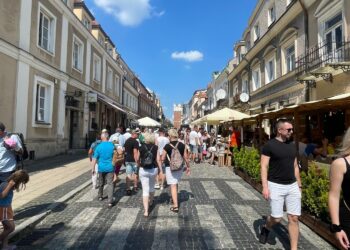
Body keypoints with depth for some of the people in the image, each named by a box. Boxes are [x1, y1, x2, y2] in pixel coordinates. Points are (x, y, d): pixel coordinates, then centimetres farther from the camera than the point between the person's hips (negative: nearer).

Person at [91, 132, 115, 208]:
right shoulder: (112, 145, -3)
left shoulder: (99, 147, -7)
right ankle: (110, 201, -9)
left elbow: (94, 159, -6)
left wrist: (93, 168, 1)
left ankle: (100, 196, 39)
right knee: (110, 184, -1)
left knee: (101, 183, 20)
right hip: (110, 168, -1)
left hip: (101, 168, 1)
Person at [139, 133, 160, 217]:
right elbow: (158, 160, -9)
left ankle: (146, 211, -5)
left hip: (143, 170, -1)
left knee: (145, 190, 2)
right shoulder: (155, 147, -6)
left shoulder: (141, 147, -6)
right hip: (153, 169, 2)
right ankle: (150, 202, 46)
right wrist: (161, 170, -1)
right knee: (151, 187, 24)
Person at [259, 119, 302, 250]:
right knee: (277, 218, 1)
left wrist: (299, 185, 15)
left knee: (294, 218, 6)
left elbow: (295, 166, 15)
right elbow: (264, 167, -12)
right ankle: (266, 228, 35)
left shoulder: (292, 145, 9)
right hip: (276, 186, -5)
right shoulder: (269, 145, -10)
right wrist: (265, 186, -18)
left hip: (292, 186, 5)